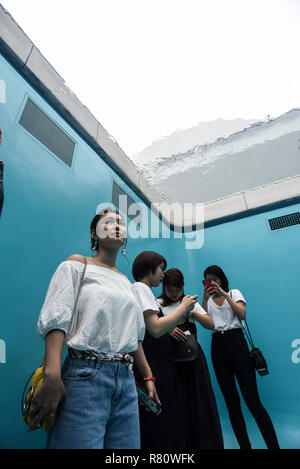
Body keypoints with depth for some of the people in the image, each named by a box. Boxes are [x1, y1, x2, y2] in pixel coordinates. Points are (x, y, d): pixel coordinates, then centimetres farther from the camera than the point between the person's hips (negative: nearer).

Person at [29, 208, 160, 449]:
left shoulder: (126, 281, 16)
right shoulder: (76, 265, 1)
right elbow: (56, 320, -10)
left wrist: (148, 376, 17)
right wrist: (52, 377, -21)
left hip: (126, 379, 6)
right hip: (86, 375, -5)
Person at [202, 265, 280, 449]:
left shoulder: (234, 293, 7)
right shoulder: (208, 300, 13)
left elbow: (242, 314, -10)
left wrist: (224, 293, -13)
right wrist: (205, 298, -9)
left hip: (236, 343, -3)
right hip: (218, 346, 3)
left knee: (252, 400, -5)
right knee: (231, 401, 8)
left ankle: (274, 445, 6)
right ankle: (245, 445, 21)